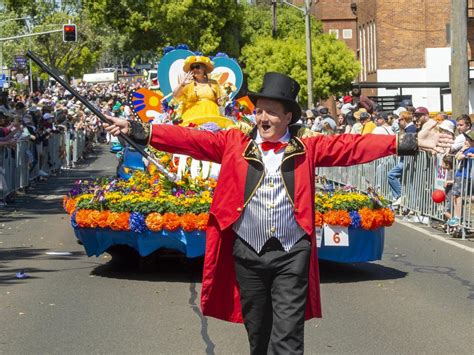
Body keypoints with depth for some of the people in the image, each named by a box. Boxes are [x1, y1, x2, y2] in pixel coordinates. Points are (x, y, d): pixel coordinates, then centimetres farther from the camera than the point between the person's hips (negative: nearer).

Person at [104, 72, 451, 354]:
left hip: (292, 254, -2)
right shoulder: (234, 144, 5)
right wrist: (137, 130, -11)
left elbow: (353, 146, -1)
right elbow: (188, 138, -2)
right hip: (248, 254, 2)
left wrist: (409, 142, -8)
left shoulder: (307, 148, 4)